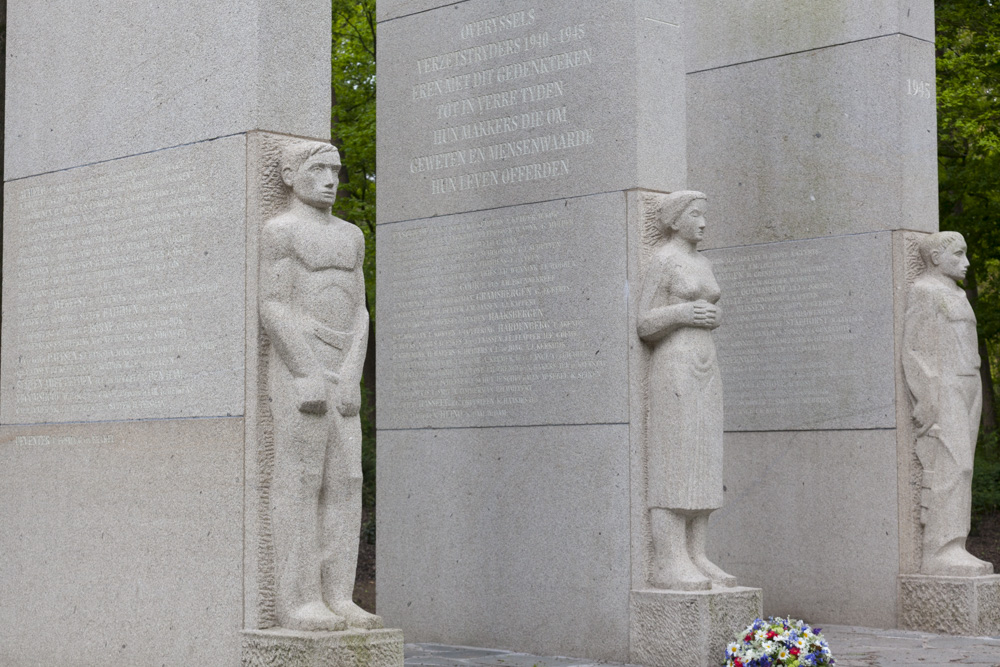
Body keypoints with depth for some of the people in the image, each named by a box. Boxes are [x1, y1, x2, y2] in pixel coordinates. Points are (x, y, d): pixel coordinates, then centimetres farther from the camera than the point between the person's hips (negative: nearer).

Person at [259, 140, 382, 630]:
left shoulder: (349, 236, 18)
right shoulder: (281, 230, -3)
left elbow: (358, 313, 11)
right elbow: (274, 310, -10)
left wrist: (350, 374, -4)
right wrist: (310, 376, -18)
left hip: (339, 372, 7)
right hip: (297, 365, -7)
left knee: (343, 482, 1)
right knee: (299, 480, -8)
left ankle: (336, 599, 3)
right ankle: (295, 603, -6)